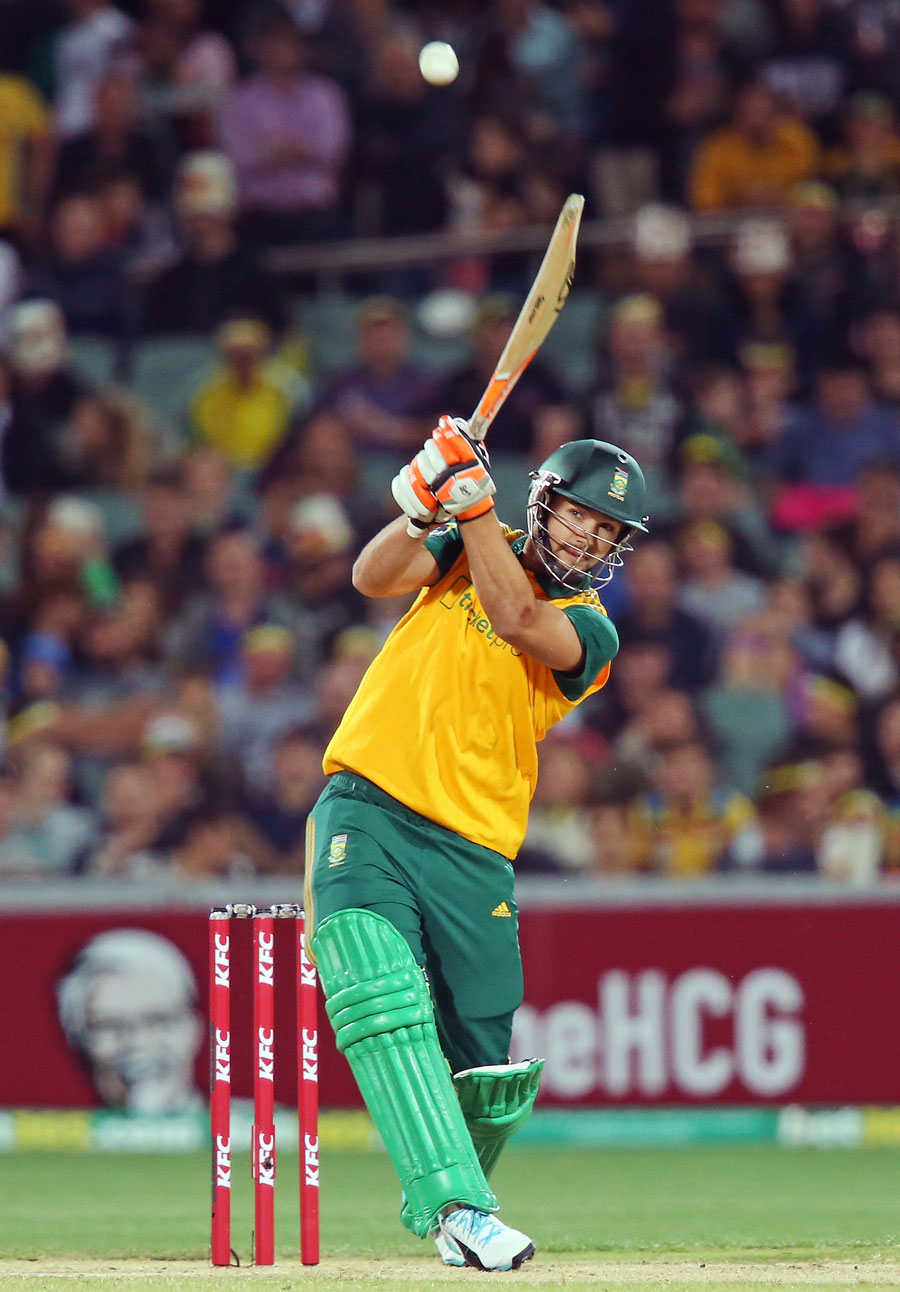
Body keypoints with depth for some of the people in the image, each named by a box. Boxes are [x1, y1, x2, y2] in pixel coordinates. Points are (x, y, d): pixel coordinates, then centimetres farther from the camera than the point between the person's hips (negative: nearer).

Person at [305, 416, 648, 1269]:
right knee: (383, 999, -24)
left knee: (481, 1067, 1)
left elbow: (517, 618, -17)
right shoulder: (470, 553, 13)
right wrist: (420, 508, -22)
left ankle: (441, 1207, 30)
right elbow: (374, 577, -4)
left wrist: (470, 501, -19)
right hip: (365, 814, 0)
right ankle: (456, 1205, -33)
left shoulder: (590, 630, 4)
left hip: (472, 848, 0)